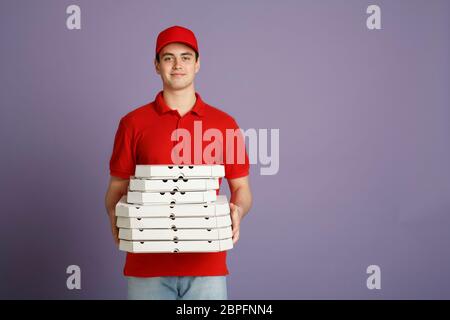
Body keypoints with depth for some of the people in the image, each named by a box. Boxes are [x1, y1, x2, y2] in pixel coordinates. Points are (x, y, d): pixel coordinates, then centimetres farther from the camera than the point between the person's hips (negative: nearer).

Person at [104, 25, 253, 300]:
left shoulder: (225, 124, 6)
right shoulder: (133, 123, 4)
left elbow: (242, 188, 10)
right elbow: (117, 187, 8)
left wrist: (237, 211, -11)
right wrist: (116, 217, -12)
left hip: (206, 265, 1)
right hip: (147, 264, 0)